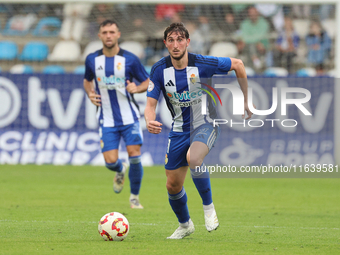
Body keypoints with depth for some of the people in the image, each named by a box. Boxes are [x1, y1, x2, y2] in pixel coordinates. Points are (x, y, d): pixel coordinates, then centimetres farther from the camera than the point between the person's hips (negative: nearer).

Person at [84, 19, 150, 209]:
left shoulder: (130, 59, -6)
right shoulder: (92, 60, 1)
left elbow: (148, 82, 3)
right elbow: (88, 80, 19)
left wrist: (137, 88, -18)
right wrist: (90, 93, -2)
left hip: (130, 117, -1)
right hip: (107, 120, 1)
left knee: (135, 156, -10)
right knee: (110, 161, -7)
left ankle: (135, 197, 10)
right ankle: (121, 171, 32)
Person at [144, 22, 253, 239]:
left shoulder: (202, 64, -17)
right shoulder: (159, 70, -10)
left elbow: (238, 64, -3)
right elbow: (151, 103, -8)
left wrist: (246, 101, 3)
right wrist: (150, 121, -32)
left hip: (204, 125, -4)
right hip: (179, 130, 4)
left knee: (193, 159, -37)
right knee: (173, 186, 5)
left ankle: (209, 207, -16)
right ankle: (185, 225, 34)